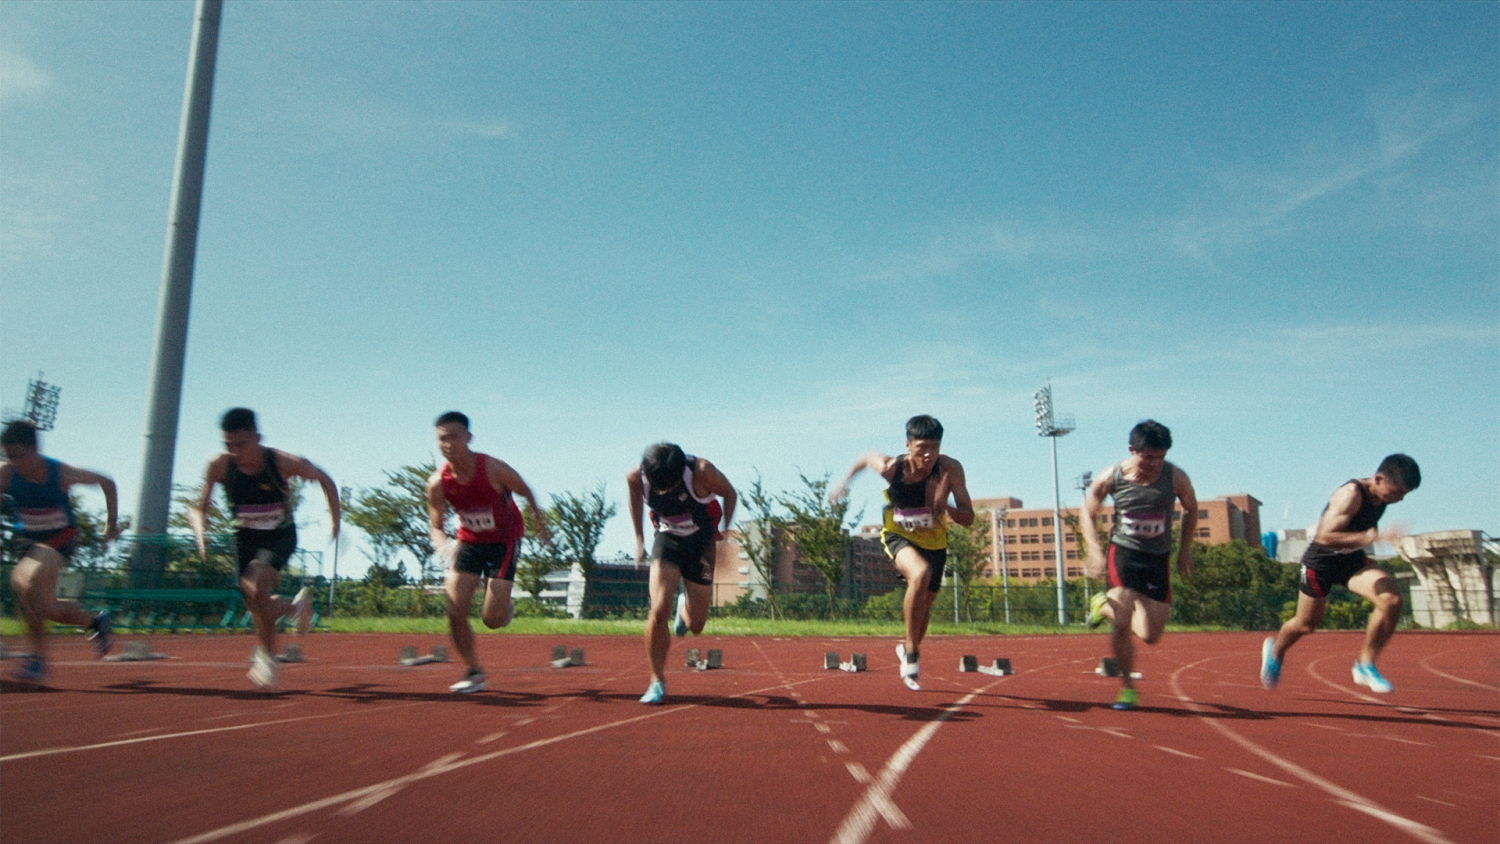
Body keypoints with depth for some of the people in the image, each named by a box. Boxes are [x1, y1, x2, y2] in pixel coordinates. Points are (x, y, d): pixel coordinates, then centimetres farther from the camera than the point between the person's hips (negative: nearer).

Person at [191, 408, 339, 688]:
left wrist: (335, 520, -11)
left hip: (280, 536, -4)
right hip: (246, 538, 4)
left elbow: (324, 480, -4)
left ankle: (266, 652, -9)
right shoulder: (219, 466, -16)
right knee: (257, 606, 5)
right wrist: (201, 532, -27)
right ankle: (296, 605, 39)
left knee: (256, 584, -28)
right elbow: (198, 509, -6)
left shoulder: (283, 463, -21)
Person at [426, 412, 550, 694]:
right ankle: (474, 673, 11)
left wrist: (539, 522, 5)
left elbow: (526, 493, -5)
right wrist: (442, 544, -26)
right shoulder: (438, 483, -15)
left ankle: (506, 606, 29)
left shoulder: (494, 469, -24)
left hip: (503, 541, -3)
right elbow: (435, 525, -4)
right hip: (469, 541, 3)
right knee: (455, 611, -9)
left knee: (492, 619, -10)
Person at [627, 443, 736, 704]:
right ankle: (657, 681, -2)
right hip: (667, 540, 1)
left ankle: (684, 610, 43)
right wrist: (639, 540, 4)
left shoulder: (701, 472, -30)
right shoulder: (636, 476, -22)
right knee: (658, 611, -19)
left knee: (695, 626, 5)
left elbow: (730, 494, -10)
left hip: (701, 544, -1)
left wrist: (724, 535, -14)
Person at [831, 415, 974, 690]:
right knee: (920, 574, -34)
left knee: (924, 607, 14)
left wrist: (944, 507, -42)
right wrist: (845, 482, 1)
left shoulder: (951, 469, -26)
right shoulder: (891, 468, -26)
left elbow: (969, 518, -24)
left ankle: (908, 649, 46)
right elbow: (867, 457, -2)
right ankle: (911, 652, -18)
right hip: (899, 536, -3)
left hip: (934, 541, 3)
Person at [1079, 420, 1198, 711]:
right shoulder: (1110, 478, -11)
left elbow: (1191, 510, 10)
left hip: (1158, 558, 2)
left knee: (1150, 635, 1)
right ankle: (1127, 685, 7)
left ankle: (1105, 604, 30)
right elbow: (1088, 514, 3)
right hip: (1123, 550, -2)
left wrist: (1185, 550, 7)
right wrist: (1095, 551, -10)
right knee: (1123, 622, -17)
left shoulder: (1176, 477, -10)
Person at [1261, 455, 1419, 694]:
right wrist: (1371, 537, -46)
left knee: (1392, 600, -20)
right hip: (1321, 560, -6)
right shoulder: (1351, 495, -29)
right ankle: (1275, 651, 42)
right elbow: (1325, 537, -39)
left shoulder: (1382, 495, -5)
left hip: (1352, 560, 6)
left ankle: (1365, 665, -5)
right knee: (1306, 624, 9)